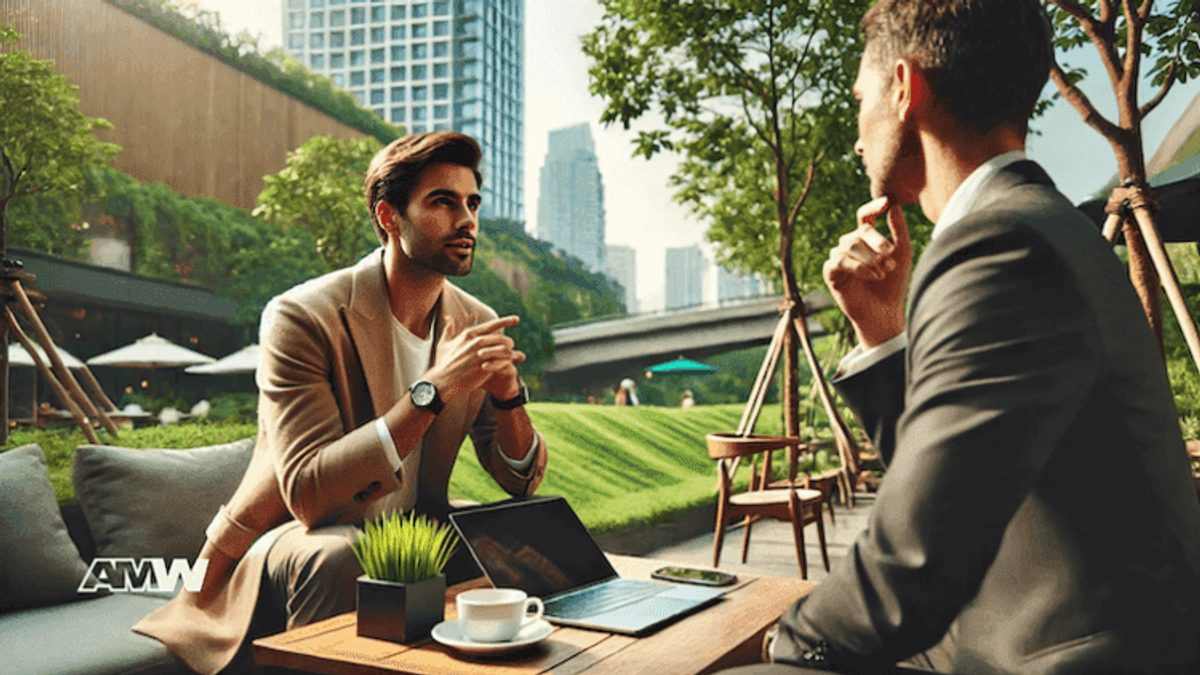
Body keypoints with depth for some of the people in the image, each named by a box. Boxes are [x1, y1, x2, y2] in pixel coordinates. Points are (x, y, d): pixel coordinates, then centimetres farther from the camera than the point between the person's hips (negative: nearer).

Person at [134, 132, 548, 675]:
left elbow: (522, 481, 1)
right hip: (293, 536, -5)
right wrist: (432, 390, -34)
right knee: (339, 557, -36)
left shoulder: (476, 323, -1)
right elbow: (308, 493, -29)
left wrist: (508, 394, -20)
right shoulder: (300, 317, -19)